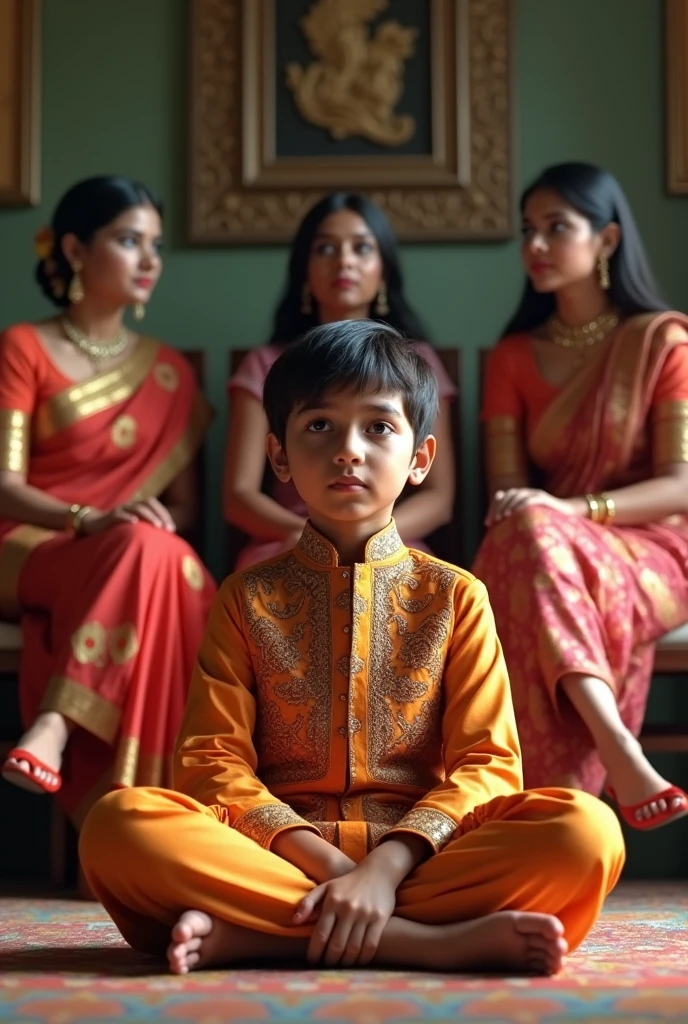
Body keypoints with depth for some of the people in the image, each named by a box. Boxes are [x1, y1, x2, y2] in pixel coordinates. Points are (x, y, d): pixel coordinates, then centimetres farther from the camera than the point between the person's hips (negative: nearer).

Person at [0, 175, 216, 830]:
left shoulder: (168, 372, 16)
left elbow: (184, 502, 14)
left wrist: (162, 524, -11)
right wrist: (90, 520, -24)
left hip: (133, 559, 4)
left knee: (163, 552, -35)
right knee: (147, 551, -37)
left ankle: (54, 726, -43)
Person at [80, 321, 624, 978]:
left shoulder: (455, 596, 11)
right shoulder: (247, 599, 12)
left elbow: (486, 764, 0)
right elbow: (213, 757, 2)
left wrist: (385, 867, -18)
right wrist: (322, 860, -16)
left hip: (417, 854, 0)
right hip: (279, 850, 0)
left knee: (587, 829, -29)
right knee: (120, 823, -30)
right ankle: (436, 941, -31)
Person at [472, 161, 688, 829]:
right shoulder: (513, 357, 13)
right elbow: (504, 494, 5)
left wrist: (576, 511, -24)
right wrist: (521, 515, -21)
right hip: (553, 550, 3)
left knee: (536, 536, -37)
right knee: (525, 534, -36)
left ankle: (556, 811, -43)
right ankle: (616, 750, -50)